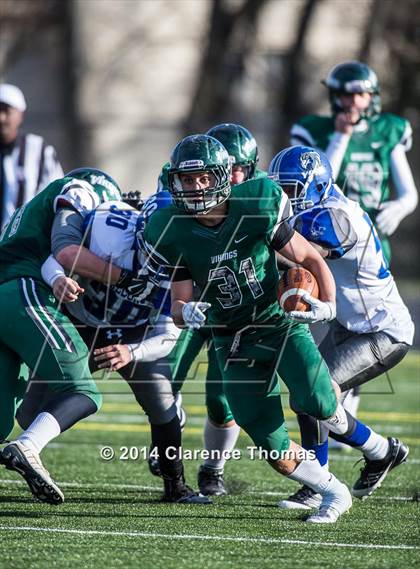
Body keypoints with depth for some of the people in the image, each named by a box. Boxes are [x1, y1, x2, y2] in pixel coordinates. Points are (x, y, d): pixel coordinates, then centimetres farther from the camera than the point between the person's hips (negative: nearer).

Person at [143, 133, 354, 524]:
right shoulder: (173, 233, -11)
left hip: (281, 322, -2)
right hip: (234, 342, 2)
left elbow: (310, 259, -4)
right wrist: (186, 313, -29)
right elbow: (178, 305, -4)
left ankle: (336, 406, 10)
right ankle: (334, 492, 16)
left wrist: (327, 302, -21)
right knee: (275, 451, -7)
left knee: (314, 402, -28)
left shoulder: (257, 209, -16)